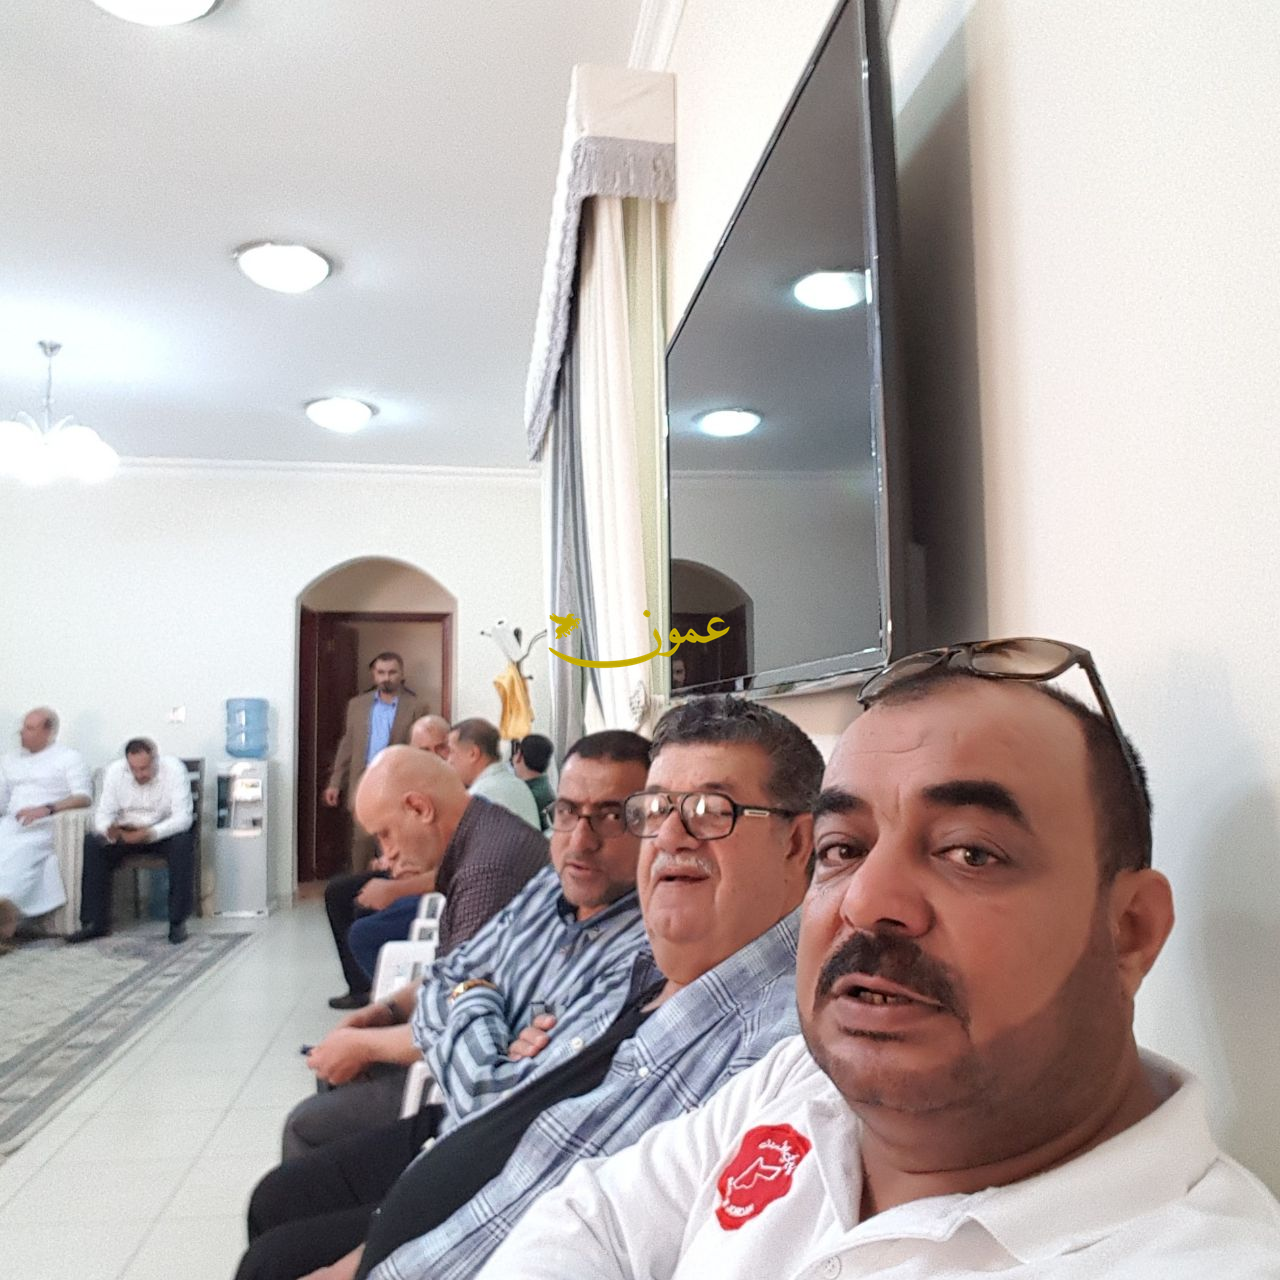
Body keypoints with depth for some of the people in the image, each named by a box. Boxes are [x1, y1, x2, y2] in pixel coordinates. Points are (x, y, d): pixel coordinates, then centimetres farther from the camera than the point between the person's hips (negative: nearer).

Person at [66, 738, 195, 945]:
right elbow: (103, 813, -10)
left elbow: (182, 817, -25)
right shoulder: (115, 770, -10)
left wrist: (150, 833, -41)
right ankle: (96, 922, -14)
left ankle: (178, 921, -24)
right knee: (92, 842, -23)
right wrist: (109, 830, -35)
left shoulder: (174, 768, -20)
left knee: (183, 842, -34)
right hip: (125, 832, 3)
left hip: (164, 832, -3)